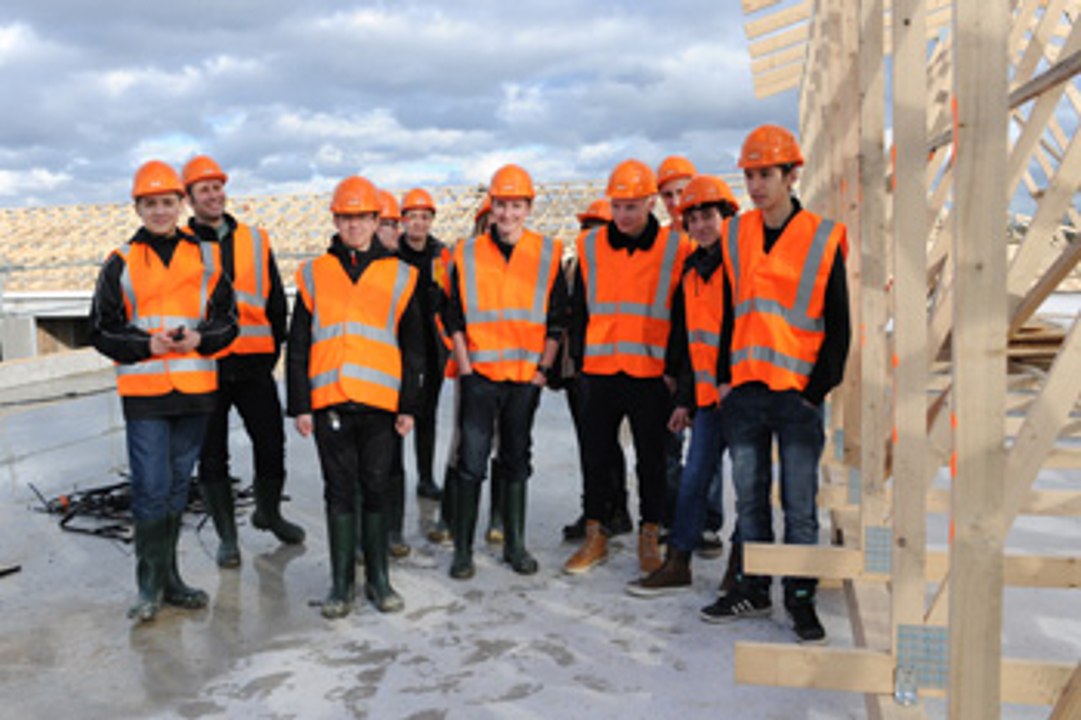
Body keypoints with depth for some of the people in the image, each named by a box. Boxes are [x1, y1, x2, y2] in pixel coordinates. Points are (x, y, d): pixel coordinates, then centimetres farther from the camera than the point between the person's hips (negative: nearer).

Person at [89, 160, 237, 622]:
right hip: (144, 392, -2)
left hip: (196, 389, 2)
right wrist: (147, 344, -13)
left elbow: (228, 321, 7)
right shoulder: (121, 263, 4)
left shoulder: (205, 257, 9)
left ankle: (169, 578, 23)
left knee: (178, 485, 11)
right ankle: (151, 584, 8)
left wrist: (199, 338, -13)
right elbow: (101, 331, 3)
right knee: (151, 488, -5)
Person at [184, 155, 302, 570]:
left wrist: (274, 347, 8)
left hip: (253, 362, 2)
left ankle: (268, 512, 32)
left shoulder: (256, 240, 9)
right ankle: (227, 537, 20)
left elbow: (276, 299, 13)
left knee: (271, 443, 6)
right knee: (211, 455, 6)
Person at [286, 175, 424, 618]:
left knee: (377, 490, 7)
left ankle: (378, 578, 20)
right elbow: (298, 346, 9)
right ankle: (341, 582, 17)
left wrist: (409, 406, 2)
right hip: (329, 403, 1)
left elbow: (413, 347, 8)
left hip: (381, 402, 0)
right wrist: (299, 405, 2)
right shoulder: (314, 275, 9)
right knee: (339, 492, 7)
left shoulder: (399, 277, 7)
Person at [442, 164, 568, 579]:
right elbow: (455, 318, 6)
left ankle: (515, 545, 22)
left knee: (517, 461, 11)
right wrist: (464, 367, -1)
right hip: (479, 374, -1)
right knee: (472, 462, -2)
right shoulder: (467, 254, 3)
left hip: (526, 376, 1)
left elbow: (557, 320, 5)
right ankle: (463, 549, 8)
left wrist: (543, 367, -1)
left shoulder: (548, 254, 2)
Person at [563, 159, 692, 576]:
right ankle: (594, 537, 22)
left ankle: (649, 538, 22)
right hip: (599, 370, 2)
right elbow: (579, 309, 12)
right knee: (596, 456, 9)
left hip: (651, 372, -2)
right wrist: (579, 358, 7)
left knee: (651, 459, 8)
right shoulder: (590, 247, 6)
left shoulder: (675, 249, -1)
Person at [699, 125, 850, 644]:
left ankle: (800, 597, 17)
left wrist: (820, 387, -7)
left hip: (798, 391, -3)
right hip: (745, 389, 4)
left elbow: (838, 325, -1)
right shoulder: (734, 236, 8)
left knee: (799, 502, 4)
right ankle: (752, 590, 24)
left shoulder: (822, 239, -3)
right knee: (749, 497, 11)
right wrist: (725, 375, 8)